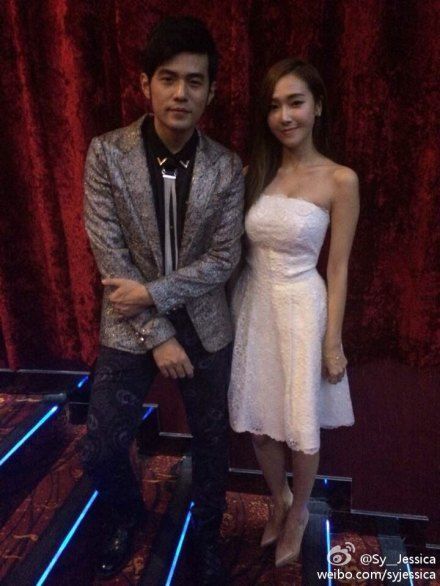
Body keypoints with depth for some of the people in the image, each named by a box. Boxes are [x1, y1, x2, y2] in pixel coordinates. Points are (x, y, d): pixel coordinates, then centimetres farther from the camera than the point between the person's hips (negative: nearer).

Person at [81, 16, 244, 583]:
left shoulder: (227, 167, -7)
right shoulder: (106, 153, -10)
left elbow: (223, 258, -7)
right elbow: (109, 254, -13)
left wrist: (154, 293, -19)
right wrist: (159, 335, -14)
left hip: (205, 326, 1)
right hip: (130, 328, 0)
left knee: (211, 442, 16)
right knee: (100, 450, 7)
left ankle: (206, 536, 46)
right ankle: (127, 515, 43)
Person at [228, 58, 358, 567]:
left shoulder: (339, 181, -8)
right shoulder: (255, 171, 3)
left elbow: (338, 268, -6)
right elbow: (239, 248, 6)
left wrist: (333, 342, -5)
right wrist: (234, 311, 6)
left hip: (300, 307, -4)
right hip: (251, 303, 4)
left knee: (301, 427, 11)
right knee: (257, 418, 16)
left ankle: (299, 512, 43)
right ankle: (278, 499, 46)